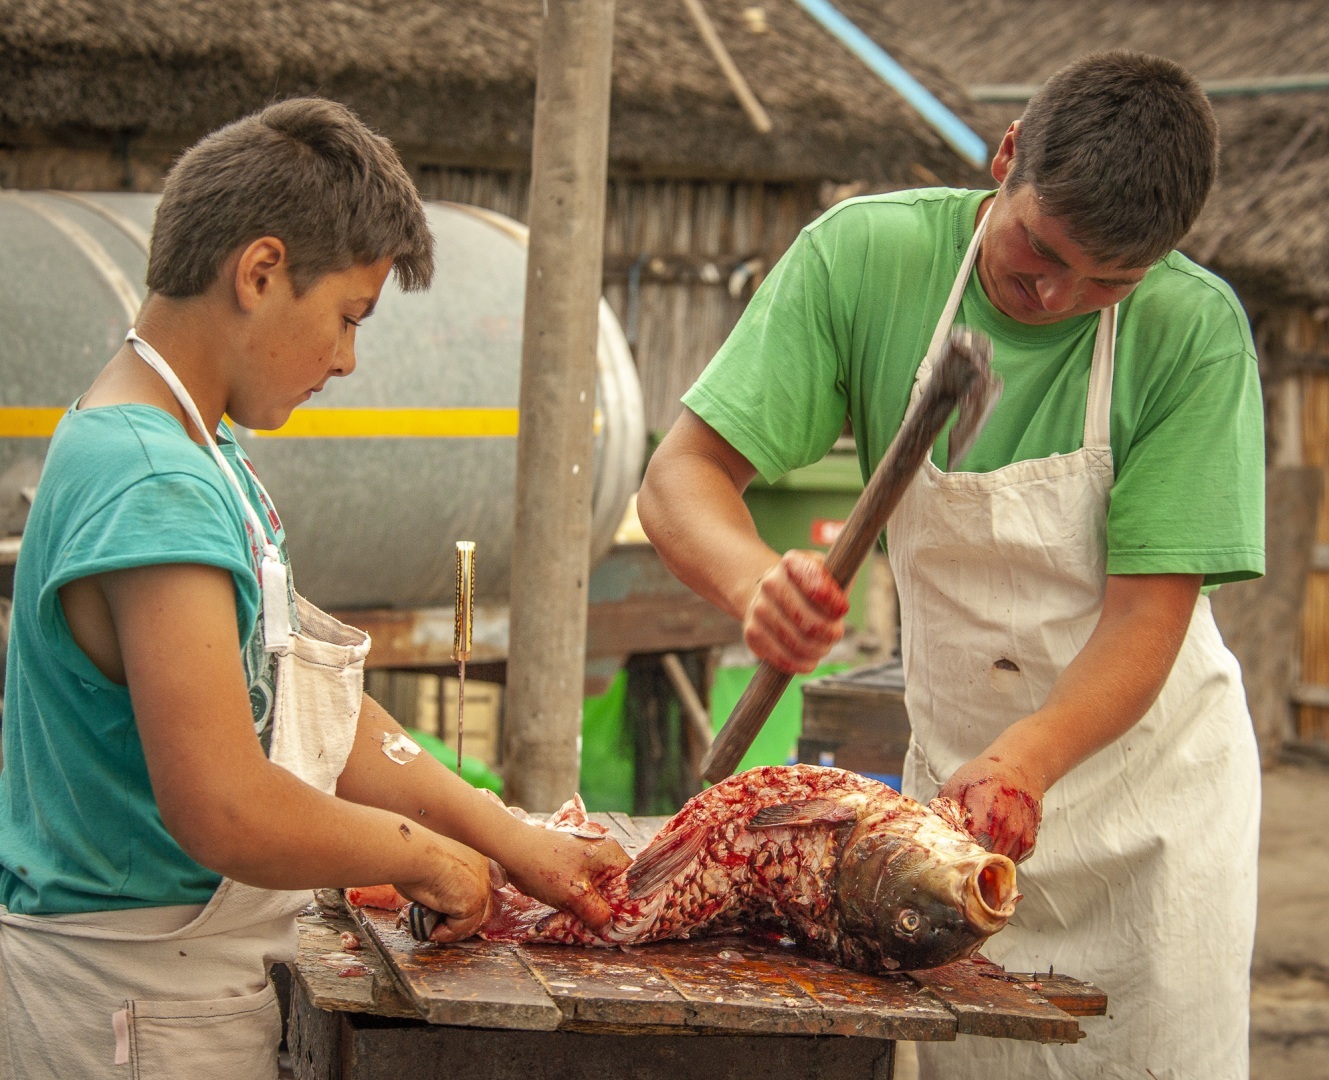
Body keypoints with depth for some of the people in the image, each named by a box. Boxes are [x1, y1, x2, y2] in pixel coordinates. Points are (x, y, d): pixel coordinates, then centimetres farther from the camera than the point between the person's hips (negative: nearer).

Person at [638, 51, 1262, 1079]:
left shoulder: (1195, 330, -19)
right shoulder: (866, 257, -14)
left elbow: (1150, 613, -20)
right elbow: (681, 474, -15)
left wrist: (1025, 759, -38)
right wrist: (758, 580, -37)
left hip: (1150, 778, -1)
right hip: (960, 770, 2)